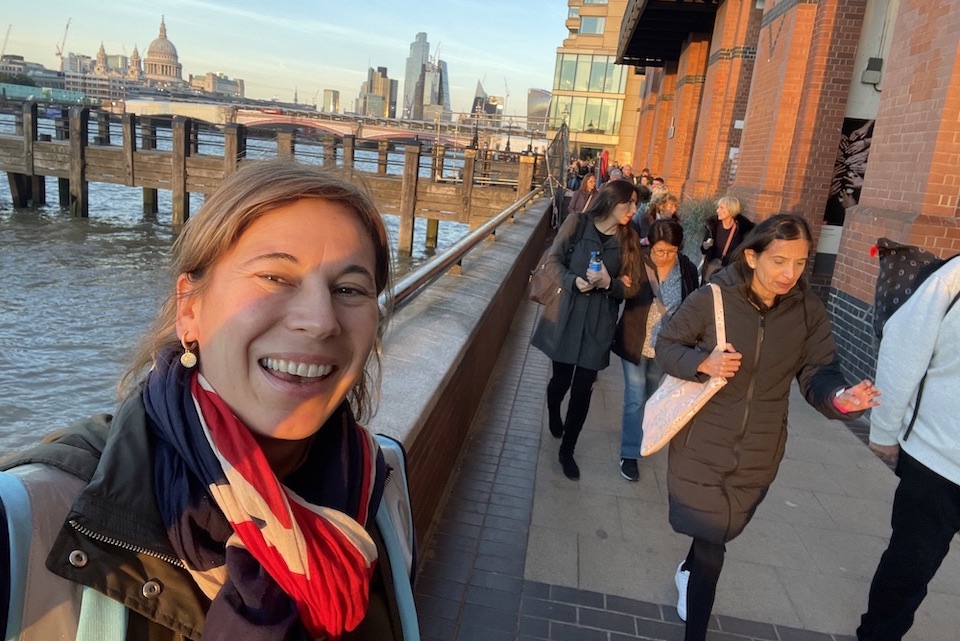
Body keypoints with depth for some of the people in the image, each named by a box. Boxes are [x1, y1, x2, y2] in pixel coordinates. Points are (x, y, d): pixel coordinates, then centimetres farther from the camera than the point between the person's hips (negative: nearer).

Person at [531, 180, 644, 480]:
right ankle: (554, 417, 47)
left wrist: (609, 283, -18)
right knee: (561, 378, 10)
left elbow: (631, 287, 2)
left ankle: (567, 450, 22)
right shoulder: (577, 223, -4)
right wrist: (572, 280, -19)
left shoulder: (628, 240, 1)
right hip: (566, 315, -1)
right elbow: (553, 260, -1)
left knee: (583, 388, 3)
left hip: (599, 323, 1)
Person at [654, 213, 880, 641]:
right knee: (710, 541, 6)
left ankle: (689, 569, 54)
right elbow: (665, 345, -7)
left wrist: (839, 397, -28)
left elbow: (817, 373, -6)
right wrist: (702, 363, -26)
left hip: (758, 453, 3)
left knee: (719, 531, 22)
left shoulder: (808, 310, -7)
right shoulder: (711, 299, -16)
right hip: (702, 444, -3)